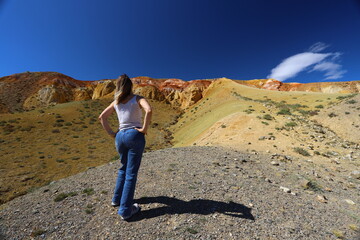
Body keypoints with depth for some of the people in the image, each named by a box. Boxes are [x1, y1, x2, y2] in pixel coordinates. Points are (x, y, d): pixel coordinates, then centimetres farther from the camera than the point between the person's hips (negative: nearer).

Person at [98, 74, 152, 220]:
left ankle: (117, 198, 39)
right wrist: (144, 128, -15)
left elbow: (101, 117, 14)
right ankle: (125, 210, 12)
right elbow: (149, 110, -23)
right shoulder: (137, 99, -4)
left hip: (120, 137, 6)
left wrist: (111, 134, 11)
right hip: (135, 136, -5)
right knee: (131, 173, 3)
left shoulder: (116, 102, 11)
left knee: (123, 168, 25)